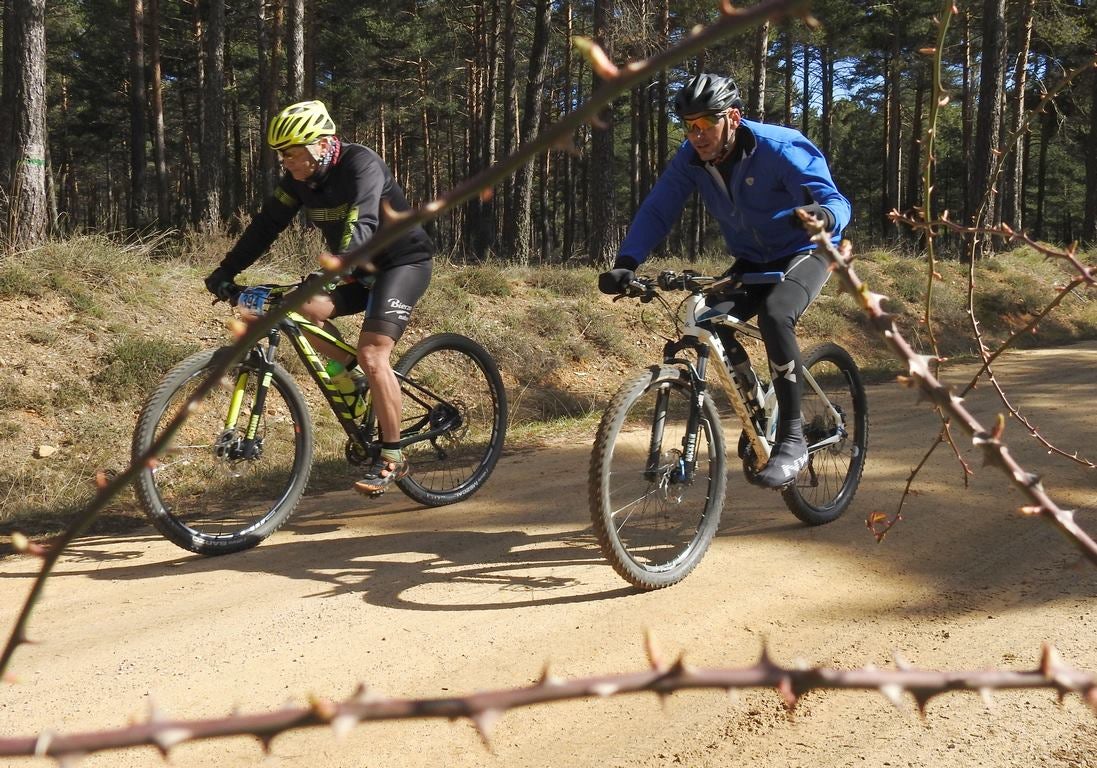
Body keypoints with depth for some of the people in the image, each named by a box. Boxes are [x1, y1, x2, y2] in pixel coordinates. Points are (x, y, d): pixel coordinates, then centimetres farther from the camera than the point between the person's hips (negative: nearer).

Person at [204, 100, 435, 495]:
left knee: (372, 354, -21)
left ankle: (391, 458, -11)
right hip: (362, 269, 7)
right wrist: (226, 271, -13)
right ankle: (355, 381, 5)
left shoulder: (361, 165, -24)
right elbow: (266, 224, -3)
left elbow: (360, 225, -39)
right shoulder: (298, 178, -3)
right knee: (302, 310, -15)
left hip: (404, 262, -7)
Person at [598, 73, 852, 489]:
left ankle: (792, 438, -24)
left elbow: (836, 201, -31)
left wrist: (824, 216, -57)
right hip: (752, 262, 6)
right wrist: (626, 263, -32)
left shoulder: (781, 149, -26)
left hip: (803, 253, -5)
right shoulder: (690, 158, -13)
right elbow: (656, 211, -15)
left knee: (774, 314, -34)